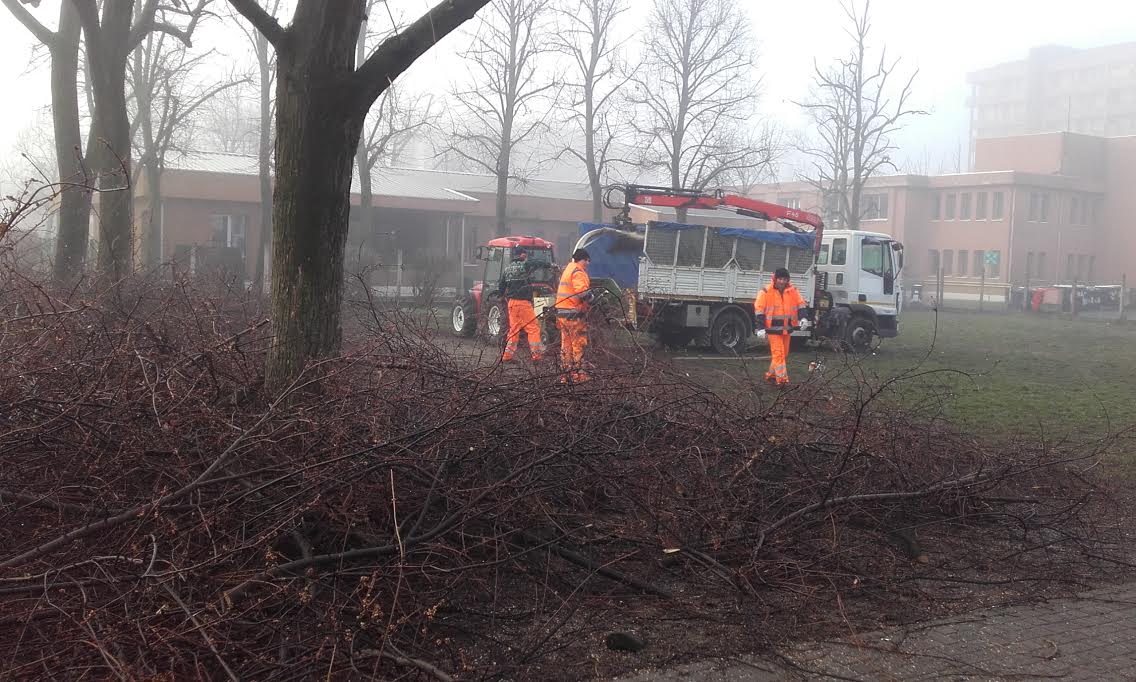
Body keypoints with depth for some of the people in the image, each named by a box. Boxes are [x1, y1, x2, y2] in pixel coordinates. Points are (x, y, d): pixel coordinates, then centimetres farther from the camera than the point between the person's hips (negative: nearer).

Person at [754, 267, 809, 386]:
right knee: (778, 353, -11)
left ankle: (771, 375, 27)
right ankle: (782, 378, -11)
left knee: (784, 354, 13)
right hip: (773, 328, -5)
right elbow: (759, 309, -8)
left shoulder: (793, 291, 4)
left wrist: (803, 317, -11)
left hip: (786, 328, 5)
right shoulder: (766, 292, -8)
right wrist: (761, 327, -13)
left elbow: (801, 304, 8)